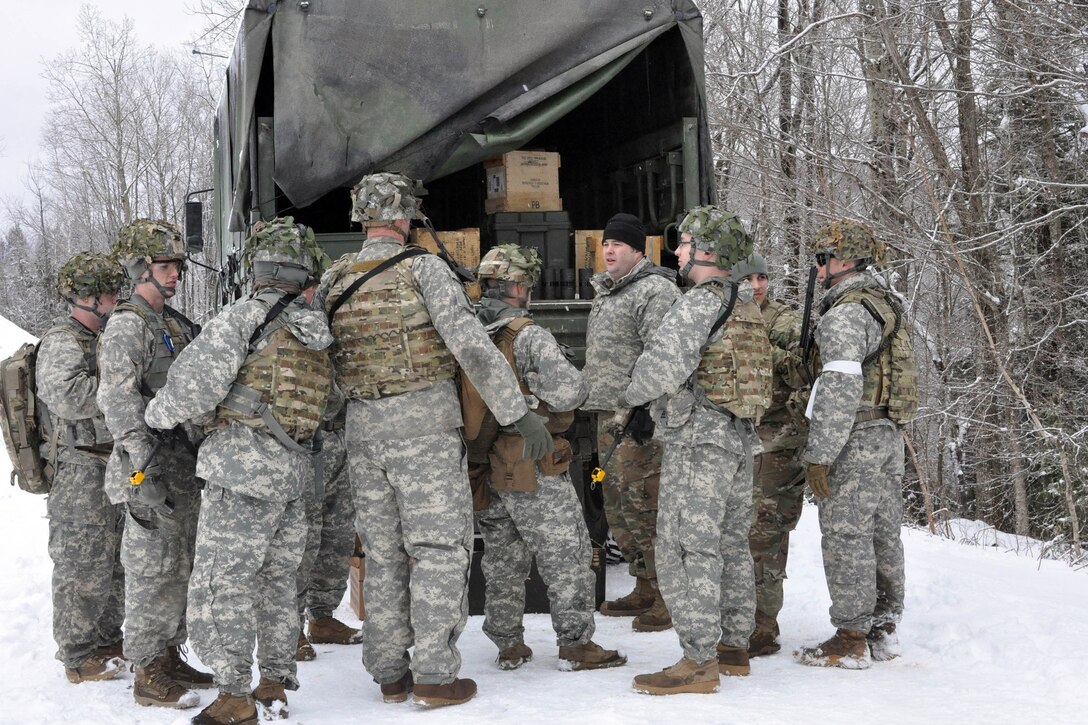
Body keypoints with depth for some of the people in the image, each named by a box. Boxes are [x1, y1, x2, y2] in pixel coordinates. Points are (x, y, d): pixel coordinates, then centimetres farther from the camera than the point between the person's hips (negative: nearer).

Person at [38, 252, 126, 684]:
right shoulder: (61, 343, -15)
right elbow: (70, 398, -31)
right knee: (83, 570, -1)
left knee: (115, 563, 18)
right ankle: (79, 657, 10)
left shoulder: (100, 340, 16)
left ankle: (107, 640, 31)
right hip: (79, 476, -10)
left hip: (112, 475, 10)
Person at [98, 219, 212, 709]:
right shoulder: (126, 325, -11)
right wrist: (143, 470, -27)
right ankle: (149, 676, 2)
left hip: (185, 465, 9)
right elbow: (117, 400, -21)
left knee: (179, 569, 15)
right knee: (152, 570, -5)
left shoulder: (175, 324, 17)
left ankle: (170, 658, 26)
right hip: (154, 467, -9)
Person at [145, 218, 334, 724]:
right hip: (293, 469, 7)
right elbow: (330, 404, 13)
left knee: (222, 579, -1)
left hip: (242, 463, -7)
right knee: (276, 579, 16)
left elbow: (196, 384, -14)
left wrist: (157, 415, 6)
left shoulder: (246, 315, -10)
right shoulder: (318, 334, 10)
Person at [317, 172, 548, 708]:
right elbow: (472, 345, -16)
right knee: (440, 547, 0)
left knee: (382, 552, 12)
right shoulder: (422, 268, -9)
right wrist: (519, 412, -16)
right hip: (423, 425, -6)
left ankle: (389, 673, 17)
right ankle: (434, 674, -2)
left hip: (363, 429, 6)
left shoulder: (332, 281, 8)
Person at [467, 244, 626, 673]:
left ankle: (508, 645, 23)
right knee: (567, 559, 4)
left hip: (484, 472, 7)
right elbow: (570, 390, -24)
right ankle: (576, 644, 7)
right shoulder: (529, 337, -16)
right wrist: (533, 393, -4)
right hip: (534, 473, -6)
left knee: (501, 561, 16)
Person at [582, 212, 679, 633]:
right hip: (608, 414, 10)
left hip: (640, 417, -10)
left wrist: (645, 413, -24)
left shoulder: (655, 291, -10)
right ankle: (645, 589, 24)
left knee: (642, 503, -10)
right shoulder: (604, 292, 20)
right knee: (617, 503, 13)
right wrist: (592, 400, 26)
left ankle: (668, 596, -3)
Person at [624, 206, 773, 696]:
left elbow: (664, 366, -22)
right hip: (740, 436, 10)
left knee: (685, 548, -7)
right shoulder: (746, 306, 15)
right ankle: (734, 646, 23)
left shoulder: (702, 301, -15)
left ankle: (699, 663, -8)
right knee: (730, 544, 15)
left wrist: (630, 395, -4)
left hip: (698, 438, -10)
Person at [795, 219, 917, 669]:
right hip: (889, 436, 10)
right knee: (883, 534, 13)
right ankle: (884, 629, 21)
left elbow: (840, 388, -22)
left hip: (853, 441, -10)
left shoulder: (845, 313, -16)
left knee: (846, 536, -4)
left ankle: (850, 639, -1)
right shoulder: (887, 305, 16)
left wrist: (819, 454, -20)